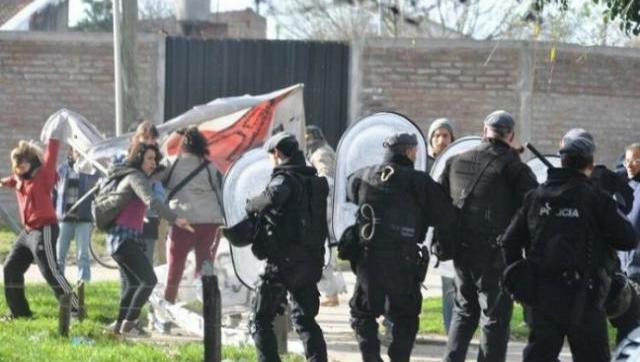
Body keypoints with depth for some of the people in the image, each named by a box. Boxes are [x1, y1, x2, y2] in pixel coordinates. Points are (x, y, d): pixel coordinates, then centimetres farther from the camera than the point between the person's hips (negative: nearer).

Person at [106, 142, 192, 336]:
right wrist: (175, 219, -37)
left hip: (118, 238, 10)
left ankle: (121, 323, 26)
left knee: (132, 283, 21)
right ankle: (129, 323, -12)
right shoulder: (136, 177, -12)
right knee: (149, 279, -13)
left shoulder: (130, 177, 18)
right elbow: (151, 201, -28)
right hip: (124, 238, -10)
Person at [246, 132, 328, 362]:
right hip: (311, 261, 8)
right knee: (305, 318, 18)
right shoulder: (315, 181, 13)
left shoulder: (286, 179, -13)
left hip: (284, 261, -8)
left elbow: (273, 197, -35)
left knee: (260, 319, 1)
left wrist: (252, 205, -16)